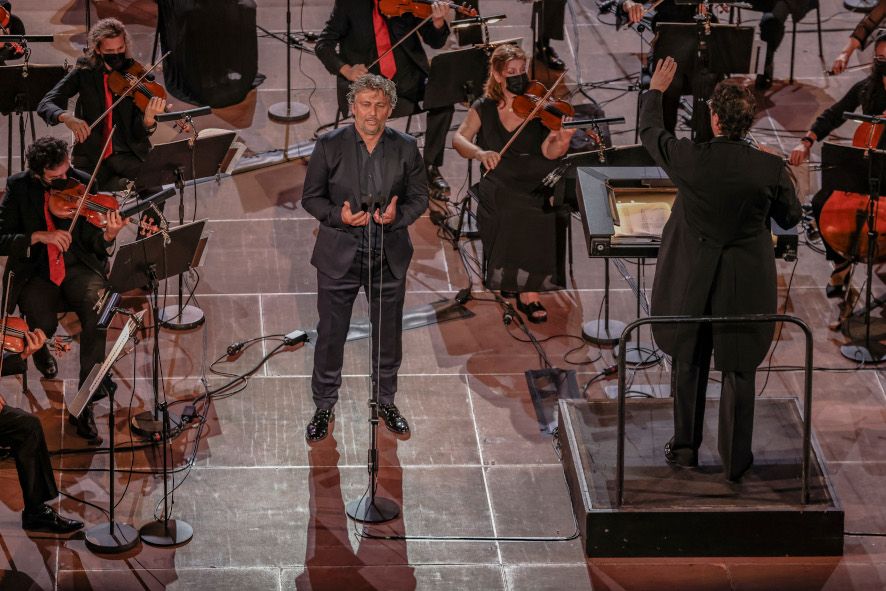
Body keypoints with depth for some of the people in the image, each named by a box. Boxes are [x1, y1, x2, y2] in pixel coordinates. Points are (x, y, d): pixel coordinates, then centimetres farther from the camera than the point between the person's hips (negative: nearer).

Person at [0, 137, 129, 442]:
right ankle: (40, 348, 14)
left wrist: (108, 235, -29)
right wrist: (40, 236, -24)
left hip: (78, 268, 1)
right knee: (43, 323, -28)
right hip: (35, 274, -1)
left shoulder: (81, 183, -5)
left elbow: (92, 244, -6)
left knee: (98, 309, -29)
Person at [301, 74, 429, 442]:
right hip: (339, 256, -2)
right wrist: (338, 215, -20)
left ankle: (386, 401, 33)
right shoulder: (329, 146, -6)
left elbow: (419, 197, 4)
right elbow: (311, 197, -1)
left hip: (389, 257, 2)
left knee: (388, 333, 14)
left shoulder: (405, 149, -2)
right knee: (330, 333, 5)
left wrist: (397, 215, -18)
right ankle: (324, 406, 20)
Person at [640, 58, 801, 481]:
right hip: (745, 283, 0)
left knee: (688, 361, 20)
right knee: (738, 370, 13)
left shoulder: (689, 159, -18)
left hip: (691, 279, 1)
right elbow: (790, 218, 1)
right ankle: (735, 458, 19)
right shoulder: (771, 169, -18)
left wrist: (656, 90, 22)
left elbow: (649, 132, 4)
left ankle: (685, 447, 30)